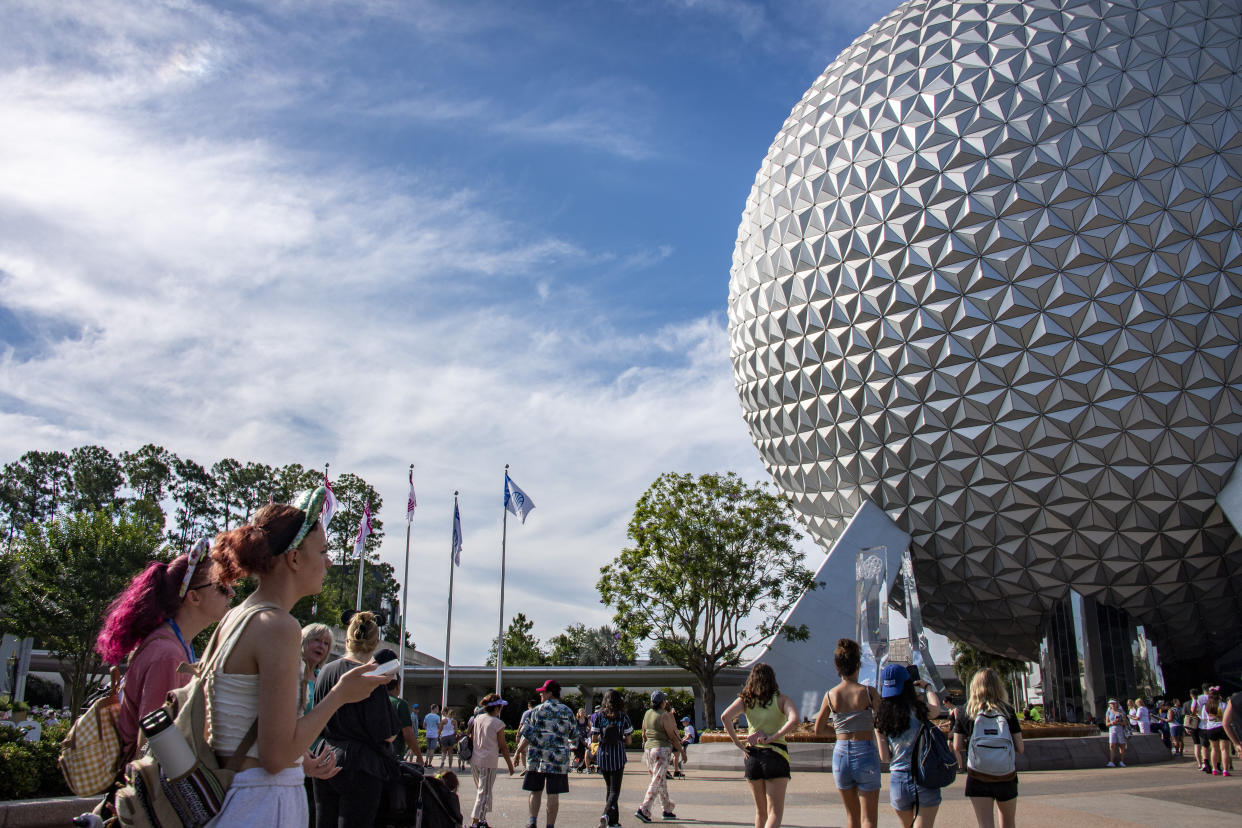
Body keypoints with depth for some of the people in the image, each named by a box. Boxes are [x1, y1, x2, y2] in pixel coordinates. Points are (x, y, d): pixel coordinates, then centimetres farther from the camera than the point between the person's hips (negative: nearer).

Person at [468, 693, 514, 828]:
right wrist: (510, 764, 2)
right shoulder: (498, 724, -11)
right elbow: (503, 747, -8)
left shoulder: (477, 719, 5)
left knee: (480, 790, 19)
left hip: (474, 760, 6)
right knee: (484, 793, 0)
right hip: (488, 762, -6)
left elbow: (471, 738, 12)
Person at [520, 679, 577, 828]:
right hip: (558, 759, 0)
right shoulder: (567, 712, 4)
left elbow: (527, 734, -4)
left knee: (535, 791, 11)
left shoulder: (536, 711, -1)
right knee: (553, 794, 3)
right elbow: (574, 736, 11)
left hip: (536, 758, 0)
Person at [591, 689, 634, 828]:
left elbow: (594, 737, -4)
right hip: (618, 756, -2)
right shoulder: (623, 717, -5)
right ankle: (607, 814, -23)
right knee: (615, 790, 2)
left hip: (602, 755, 2)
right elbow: (629, 741, -3)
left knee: (609, 787, 19)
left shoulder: (598, 716, -2)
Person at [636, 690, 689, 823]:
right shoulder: (664, 715, -13)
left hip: (648, 748, 8)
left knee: (662, 782, 16)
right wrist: (682, 750, -2)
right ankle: (643, 810, -12)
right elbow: (672, 736, -12)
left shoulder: (647, 714, 8)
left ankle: (668, 810, 21)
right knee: (657, 782, -5)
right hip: (662, 749, -7)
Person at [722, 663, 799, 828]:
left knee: (760, 811, 19)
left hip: (752, 755, 3)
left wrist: (738, 743, -6)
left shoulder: (746, 700, 5)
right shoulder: (781, 699, 0)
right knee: (775, 814, -5)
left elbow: (725, 716, -11)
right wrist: (772, 738, -16)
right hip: (776, 755, -3)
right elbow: (794, 720, -19)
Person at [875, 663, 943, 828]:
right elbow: (936, 709, 15)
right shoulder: (918, 710, -10)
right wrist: (928, 687, 31)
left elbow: (884, 757, 0)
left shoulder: (881, 717, -2)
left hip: (898, 780, 3)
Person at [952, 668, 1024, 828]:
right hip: (1006, 778, 1)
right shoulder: (1007, 711, -2)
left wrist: (960, 763, 16)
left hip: (977, 778, -1)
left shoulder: (967, 713, -3)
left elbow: (957, 747, -5)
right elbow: (1020, 748, -2)